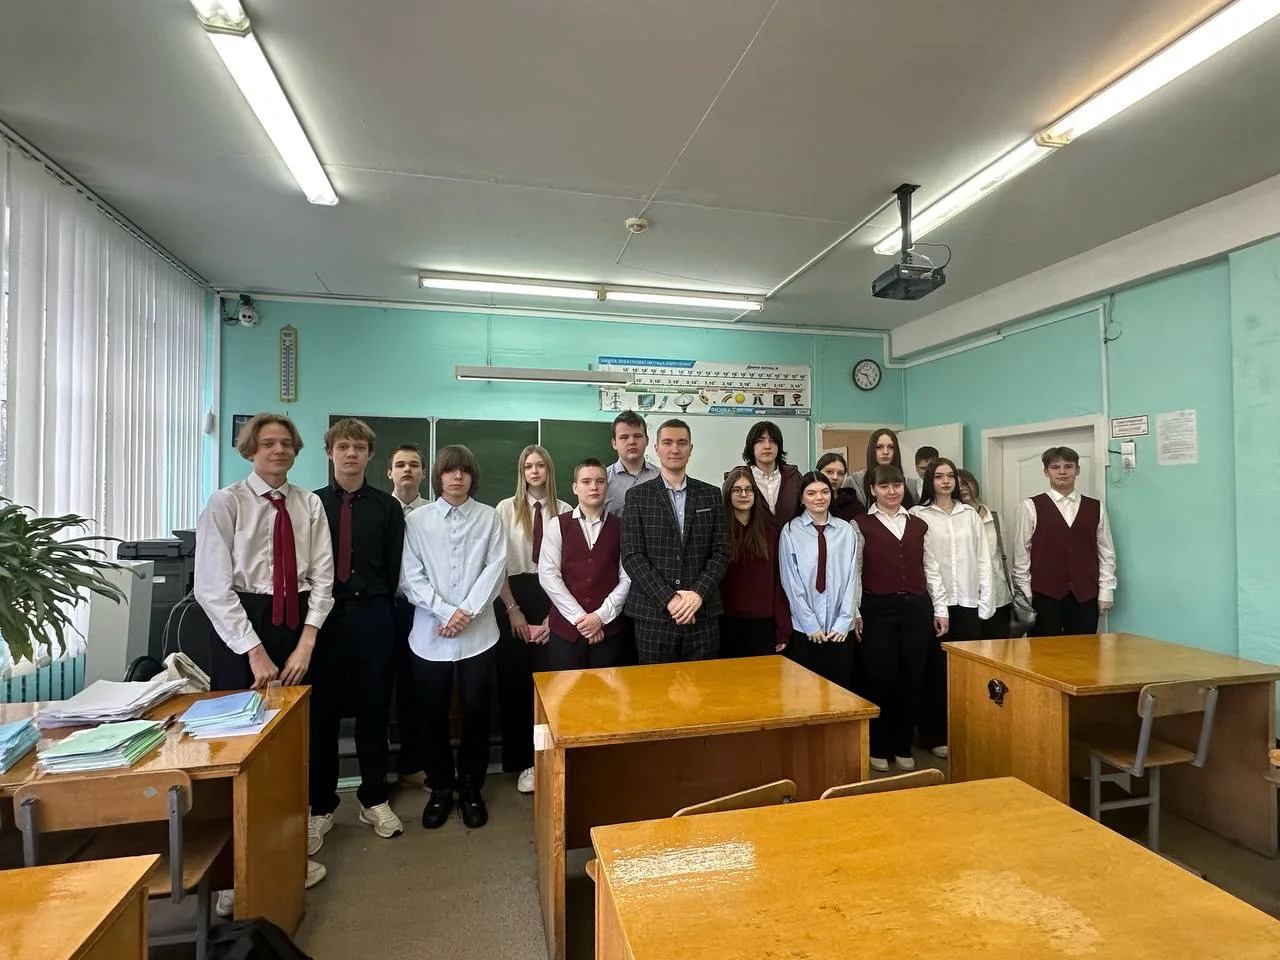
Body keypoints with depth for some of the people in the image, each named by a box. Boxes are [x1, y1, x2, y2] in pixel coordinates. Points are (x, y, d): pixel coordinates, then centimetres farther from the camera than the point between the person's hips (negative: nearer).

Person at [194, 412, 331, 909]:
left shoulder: (309, 505, 2)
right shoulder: (225, 503, -6)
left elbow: (322, 577, 1)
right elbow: (213, 587, -11)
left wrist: (306, 642, -8)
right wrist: (255, 652, -14)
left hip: (297, 625, 3)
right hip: (240, 625, -3)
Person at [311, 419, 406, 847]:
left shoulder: (388, 507, 3)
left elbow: (393, 567, 3)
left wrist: (376, 605, 0)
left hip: (372, 618, 0)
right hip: (324, 615, 0)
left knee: (374, 710, 9)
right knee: (321, 712, 7)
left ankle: (374, 799, 27)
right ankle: (320, 806, 25)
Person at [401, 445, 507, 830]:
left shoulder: (489, 517, 1)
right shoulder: (417, 519, 2)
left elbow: (495, 568, -5)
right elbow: (411, 576, -3)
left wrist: (467, 611, -13)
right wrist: (445, 611, -12)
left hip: (478, 633, 0)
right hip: (430, 634, 1)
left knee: (476, 713, 8)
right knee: (433, 716, 11)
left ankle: (471, 788, 28)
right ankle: (440, 788, 30)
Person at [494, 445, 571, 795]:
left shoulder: (565, 511, 0)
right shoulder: (506, 509, -1)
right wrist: (512, 609, -5)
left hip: (553, 596, 0)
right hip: (514, 596, 0)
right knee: (515, 681, 6)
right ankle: (524, 761, 22)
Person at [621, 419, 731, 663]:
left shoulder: (711, 495, 9)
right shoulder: (637, 496, 3)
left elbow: (721, 551, 5)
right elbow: (632, 555, -4)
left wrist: (699, 593, -10)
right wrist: (668, 598, -13)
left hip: (703, 614, 2)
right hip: (653, 615, -1)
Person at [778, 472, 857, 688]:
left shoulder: (846, 531, 3)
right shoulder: (791, 532, -3)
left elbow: (851, 579, 2)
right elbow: (791, 583, -5)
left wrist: (843, 623, -4)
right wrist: (811, 625, -8)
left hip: (839, 630, 2)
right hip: (803, 630, -1)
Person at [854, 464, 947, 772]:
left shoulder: (918, 525, 11)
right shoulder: (861, 525, -1)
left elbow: (931, 570, 14)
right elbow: (854, 572, -2)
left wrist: (940, 609, 10)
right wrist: (854, 612, -5)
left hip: (917, 607, 4)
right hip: (878, 609, -4)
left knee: (913, 678, 7)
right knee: (881, 678, 0)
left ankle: (903, 746, 22)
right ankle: (879, 748, 16)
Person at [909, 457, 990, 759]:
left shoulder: (970, 514, 11)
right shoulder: (918, 515, -2)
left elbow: (983, 560, 10)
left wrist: (985, 602, 4)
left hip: (968, 602, 3)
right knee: (936, 668, 4)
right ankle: (934, 735, 16)